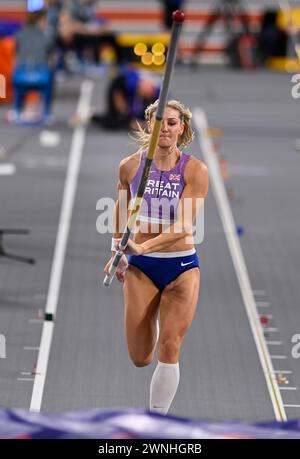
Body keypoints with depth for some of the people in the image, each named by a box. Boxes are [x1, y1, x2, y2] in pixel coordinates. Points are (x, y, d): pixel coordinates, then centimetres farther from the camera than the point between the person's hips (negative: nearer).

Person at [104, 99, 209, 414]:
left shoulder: (195, 170, -11)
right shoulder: (130, 166, -2)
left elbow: (184, 225, -20)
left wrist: (144, 246, -32)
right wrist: (117, 250, 19)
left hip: (181, 266, -2)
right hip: (140, 268, 2)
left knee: (168, 352, -7)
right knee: (140, 359, 4)